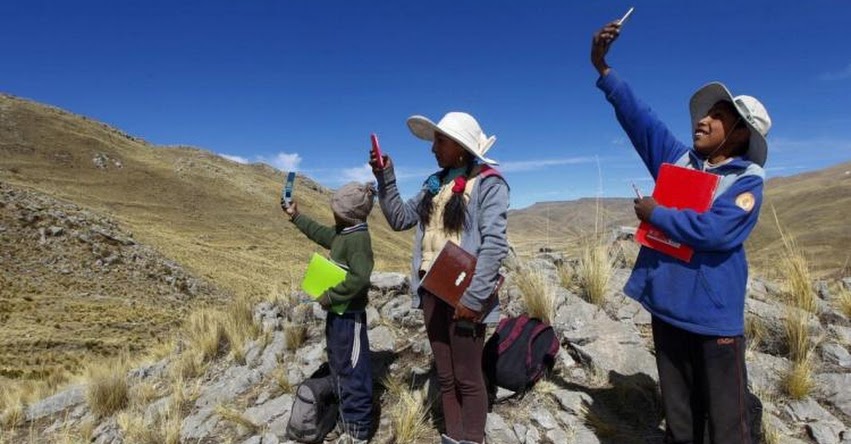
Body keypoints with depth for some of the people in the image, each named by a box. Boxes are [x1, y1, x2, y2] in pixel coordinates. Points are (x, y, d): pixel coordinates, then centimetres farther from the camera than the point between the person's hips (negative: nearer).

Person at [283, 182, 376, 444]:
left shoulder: (358, 238, -21)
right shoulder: (341, 233, 9)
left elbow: (359, 277, -32)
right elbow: (319, 232, 29)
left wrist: (329, 297, -24)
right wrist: (296, 216, 33)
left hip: (349, 315, -10)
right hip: (338, 313, 10)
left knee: (353, 371, 1)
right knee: (339, 368, 19)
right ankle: (347, 421, 34)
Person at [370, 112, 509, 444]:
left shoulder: (488, 183, -8)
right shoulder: (436, 184, 12)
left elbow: (494, 244, -16)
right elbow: (399, 218, 16)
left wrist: (473, 297, -21)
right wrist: (385, 178, 5)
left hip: (463, 293, -6)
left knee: (467, 378, 6)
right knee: (445, 375, 16)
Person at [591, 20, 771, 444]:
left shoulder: (747, 180, -7)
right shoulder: (677, 158, 7)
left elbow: (713, 230, -24)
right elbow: (637, 116, 2)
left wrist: (655, 214, -12)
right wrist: (603, 67, -4)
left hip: (714, 316, -5)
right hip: (667, 305, 5)